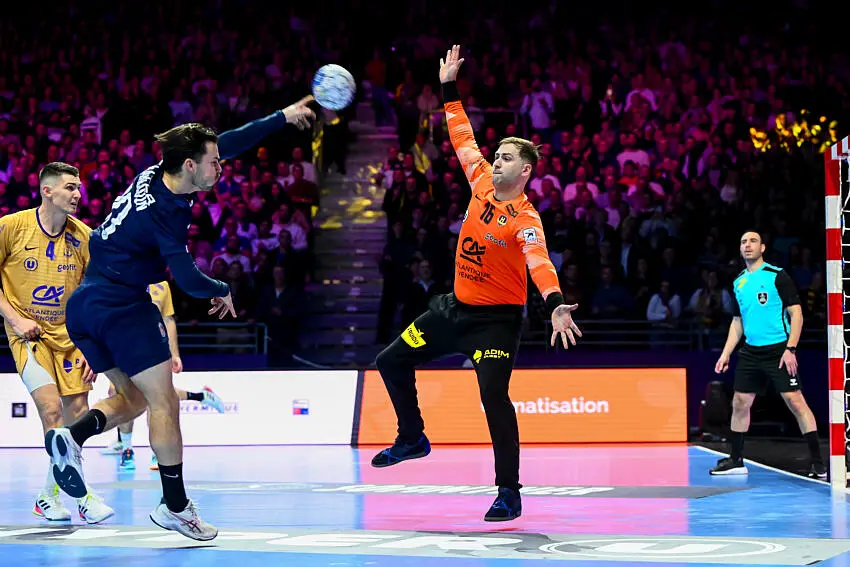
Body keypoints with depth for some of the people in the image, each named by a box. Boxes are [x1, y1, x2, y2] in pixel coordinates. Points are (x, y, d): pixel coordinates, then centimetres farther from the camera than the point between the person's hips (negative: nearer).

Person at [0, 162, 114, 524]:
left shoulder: (83, 236, -1)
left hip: (68, 334, 4)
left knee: (77, 413, 0)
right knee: (51, 409, -19)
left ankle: (48, 497, 17)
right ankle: (82, 495, -13)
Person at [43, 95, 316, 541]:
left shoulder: (156, 175, 4)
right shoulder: (164, 212, -20)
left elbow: (227, 142, 13)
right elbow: (187, 278, -19)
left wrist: (281, 118, 18)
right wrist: (222, 291, 3)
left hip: (85, 303, 9)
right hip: (123, 305, -9)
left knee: (132, 399, 17)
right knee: (163, 402, -3)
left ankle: (71, 437, -8)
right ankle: (175, 507, 0)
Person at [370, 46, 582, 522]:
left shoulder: (526, 219, -22)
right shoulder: (483, 183, -1)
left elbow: (539, 262, -40)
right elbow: (464, 139, 12)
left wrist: (556, 304, -57)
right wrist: (450, 89, 13)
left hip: (496, 318, -8)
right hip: (455, 306, 8)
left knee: (494, 397, -20)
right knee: (393, 361, 13)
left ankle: (510, 494, -12)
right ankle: (413, 438, 34)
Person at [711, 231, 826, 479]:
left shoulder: (777, 276, -6)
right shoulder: (739, 283, 13)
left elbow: (796, 313, -8)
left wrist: (790, 349, -16)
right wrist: (726, 353, 14)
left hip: (778, 351, -6)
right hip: (750, 353, 7)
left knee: (795, 401, -12)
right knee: (740, 403, 7)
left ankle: (818, 462, -10)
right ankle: (736, 460, 19)